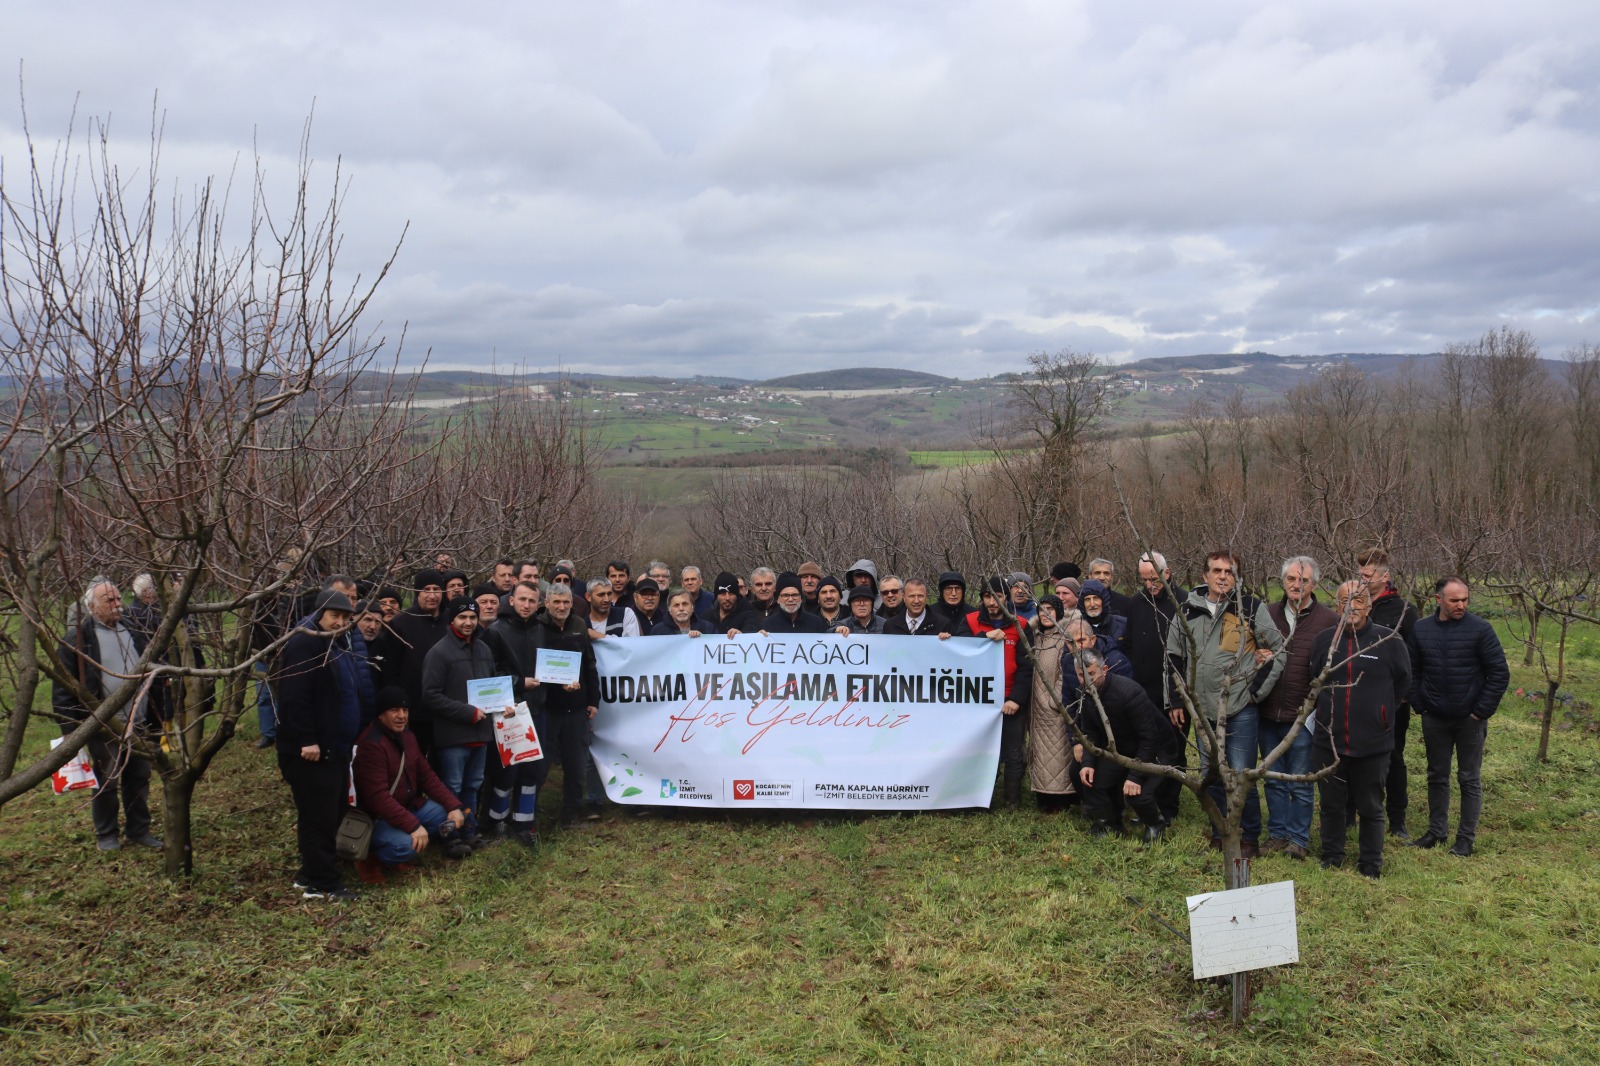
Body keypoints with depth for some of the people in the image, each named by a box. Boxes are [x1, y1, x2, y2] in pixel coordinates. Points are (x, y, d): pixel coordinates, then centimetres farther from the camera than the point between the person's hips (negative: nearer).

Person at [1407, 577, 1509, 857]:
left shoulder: (1480, 629, -10)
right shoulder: (1421, 629, 0)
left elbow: (1500, 673, -8)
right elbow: (1413, 672, 8)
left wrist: (1481, 711, -10)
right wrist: (1419, 706, 1)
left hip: (1470, 719, -3)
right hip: (1434, 718, 3)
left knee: (1470, 779, 7)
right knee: (1437, 776, 13)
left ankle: (1466, 837, 16)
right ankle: (1436, 831, 25)